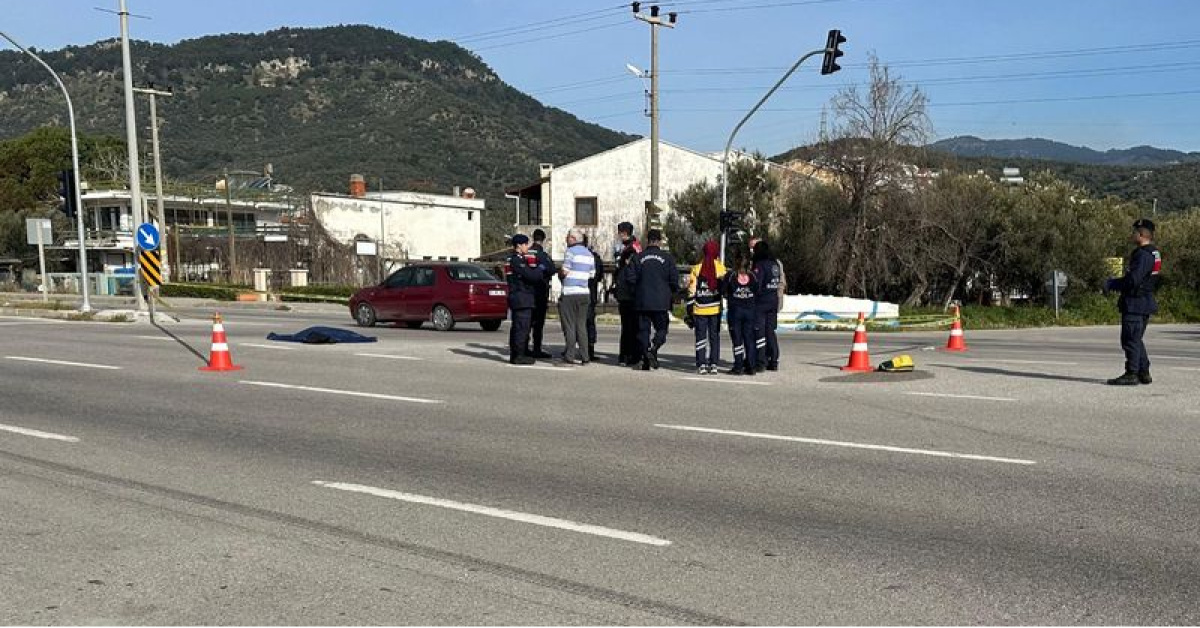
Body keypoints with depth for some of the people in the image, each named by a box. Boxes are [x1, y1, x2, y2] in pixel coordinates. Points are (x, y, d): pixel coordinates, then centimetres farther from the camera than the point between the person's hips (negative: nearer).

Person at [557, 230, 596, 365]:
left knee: (570, 325, -1)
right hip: (585, 293, 7)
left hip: (570, 293, -7)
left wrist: (559, 273, 8)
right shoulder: (589, 254, 14)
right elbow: (592, 275, 14)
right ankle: (584, 356, 9)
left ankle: (570, 356, -2)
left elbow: (565, 272, -13)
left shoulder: (571, 251, -8)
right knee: (582, 325, 10)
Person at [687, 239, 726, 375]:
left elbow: (691, 291, -2)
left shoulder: (697, 269, -2)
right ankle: (713, 365, 8)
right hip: (715, 308, 0)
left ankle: (702, 365, 2)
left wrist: (689, 311, 2)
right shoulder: (720, 267, -3)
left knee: (701, 336, 6)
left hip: (700, 309, 0)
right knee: (714, 336, 10)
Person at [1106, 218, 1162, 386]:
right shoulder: (1154, 253, 15)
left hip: (1135, 304, -10)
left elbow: (1133, 280, -24)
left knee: (1130, 340, -6)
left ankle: (1131, 374, -4)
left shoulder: (1143, 255, -18)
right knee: (1136, 339, 16)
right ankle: (1144, 373, 20)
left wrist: (1112, 284, -11)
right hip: (1145, 304, 10)